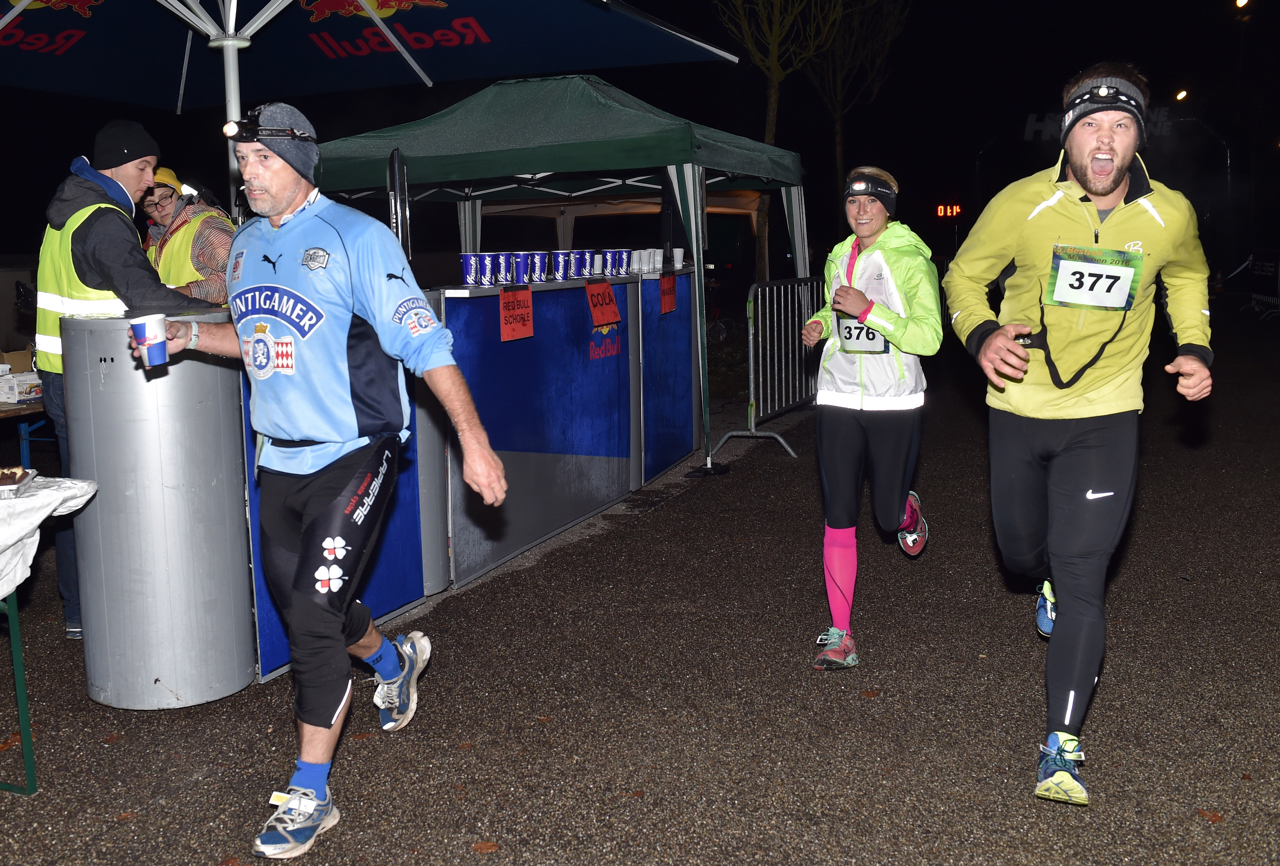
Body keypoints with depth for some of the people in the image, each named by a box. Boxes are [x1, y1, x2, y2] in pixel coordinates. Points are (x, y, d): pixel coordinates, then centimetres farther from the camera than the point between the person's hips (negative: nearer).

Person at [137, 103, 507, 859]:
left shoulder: (356, 238, -12)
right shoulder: (246, 243, 10)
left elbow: (423, 342, -15)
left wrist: (474, 441, -20)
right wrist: (192, 335, 4)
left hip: (352, 456, -7)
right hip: (280, 459, 8)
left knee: (313, 616, -10)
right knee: (301, 604, 18)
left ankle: (311, 794, 4)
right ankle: (395, 660, 49)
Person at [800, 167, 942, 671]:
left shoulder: (911, 261, -8)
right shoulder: (838, 258, 9)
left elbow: (929, 338, -15)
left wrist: (868, 309, -23)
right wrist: (819, 324, 5)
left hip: (894, 403, -3)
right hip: (839, 400, 4)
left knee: (889, 514, 7)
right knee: (838, 520, -2)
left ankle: (909, 512, 47)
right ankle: (840, 637, 5)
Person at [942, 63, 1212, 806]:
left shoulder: (1170, 216, -7)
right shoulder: (1022, 204, -13)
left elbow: (1188, 278, 16)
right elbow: (965, 275, 1)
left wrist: (1195, 349, 1)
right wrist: (981, 335, -18)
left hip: (1106, 418, -1)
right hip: (1019, 410, 1)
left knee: (1082, 579, -8)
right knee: (1022, 551, 18)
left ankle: (1063, 744, 1)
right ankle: (1048, 581, 58)